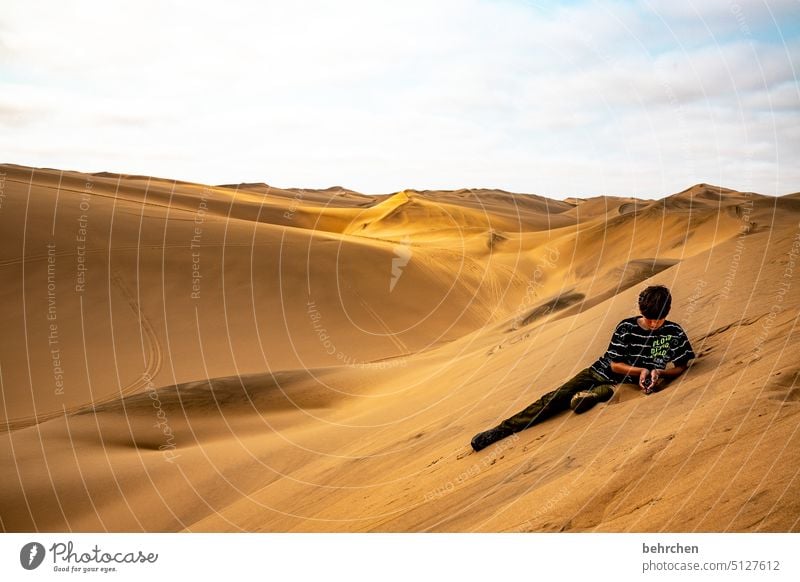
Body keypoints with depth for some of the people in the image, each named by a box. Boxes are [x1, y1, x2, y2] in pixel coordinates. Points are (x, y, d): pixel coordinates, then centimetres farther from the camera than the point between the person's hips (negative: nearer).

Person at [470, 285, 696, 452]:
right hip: (602, 373, 1)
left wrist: (658, 372, -19)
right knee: (556, 397, -18)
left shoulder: (674, 333, -4)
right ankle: (504, 428, -22)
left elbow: (680, 368, 0)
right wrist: (640, 370, -18)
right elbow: (614, 364, -3)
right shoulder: (626, 327, -5)